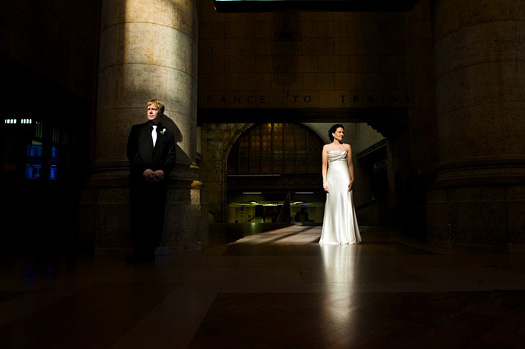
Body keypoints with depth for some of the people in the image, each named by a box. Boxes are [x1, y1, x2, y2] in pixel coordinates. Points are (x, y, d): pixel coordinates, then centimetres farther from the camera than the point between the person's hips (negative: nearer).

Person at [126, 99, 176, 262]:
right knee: (138, 216, -4)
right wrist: (143, 170, -10)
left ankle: (150, 250, 4)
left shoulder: (168, 134, 19)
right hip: (139, 179, -1)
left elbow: (171, 157, 8)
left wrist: (163, 171, -12)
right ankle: (138, 251, 1)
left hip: (159, 180, 1)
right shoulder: (137, 129, 17)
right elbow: (131, 152, 4)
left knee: (156, 216, -2)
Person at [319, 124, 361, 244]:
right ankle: (333, 237, 4)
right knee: (333, 206, -2)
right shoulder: (326, 147, 9)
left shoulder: (347, 146, 12)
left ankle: (347, 236, 1)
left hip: (344, 177, 1)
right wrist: (324, 181, -3)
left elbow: (350, 164, 11)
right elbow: (324, 165, 6)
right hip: (332, 178, 0)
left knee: (346, 205, -4)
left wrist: (352, 179, -1)